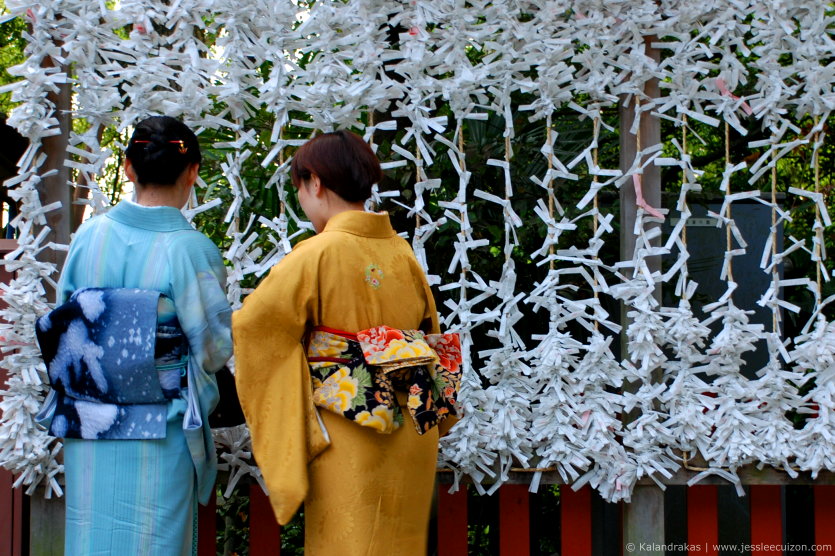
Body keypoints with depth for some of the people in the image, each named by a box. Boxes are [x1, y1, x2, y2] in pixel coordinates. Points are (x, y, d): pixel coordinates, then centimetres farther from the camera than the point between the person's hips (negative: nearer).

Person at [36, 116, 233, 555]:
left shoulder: (88, 237, -2)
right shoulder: (191, 249, -14)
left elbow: (60, 328, 6)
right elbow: (216, 347, -8)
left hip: (87, 432, 4)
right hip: (161, 437, -3)